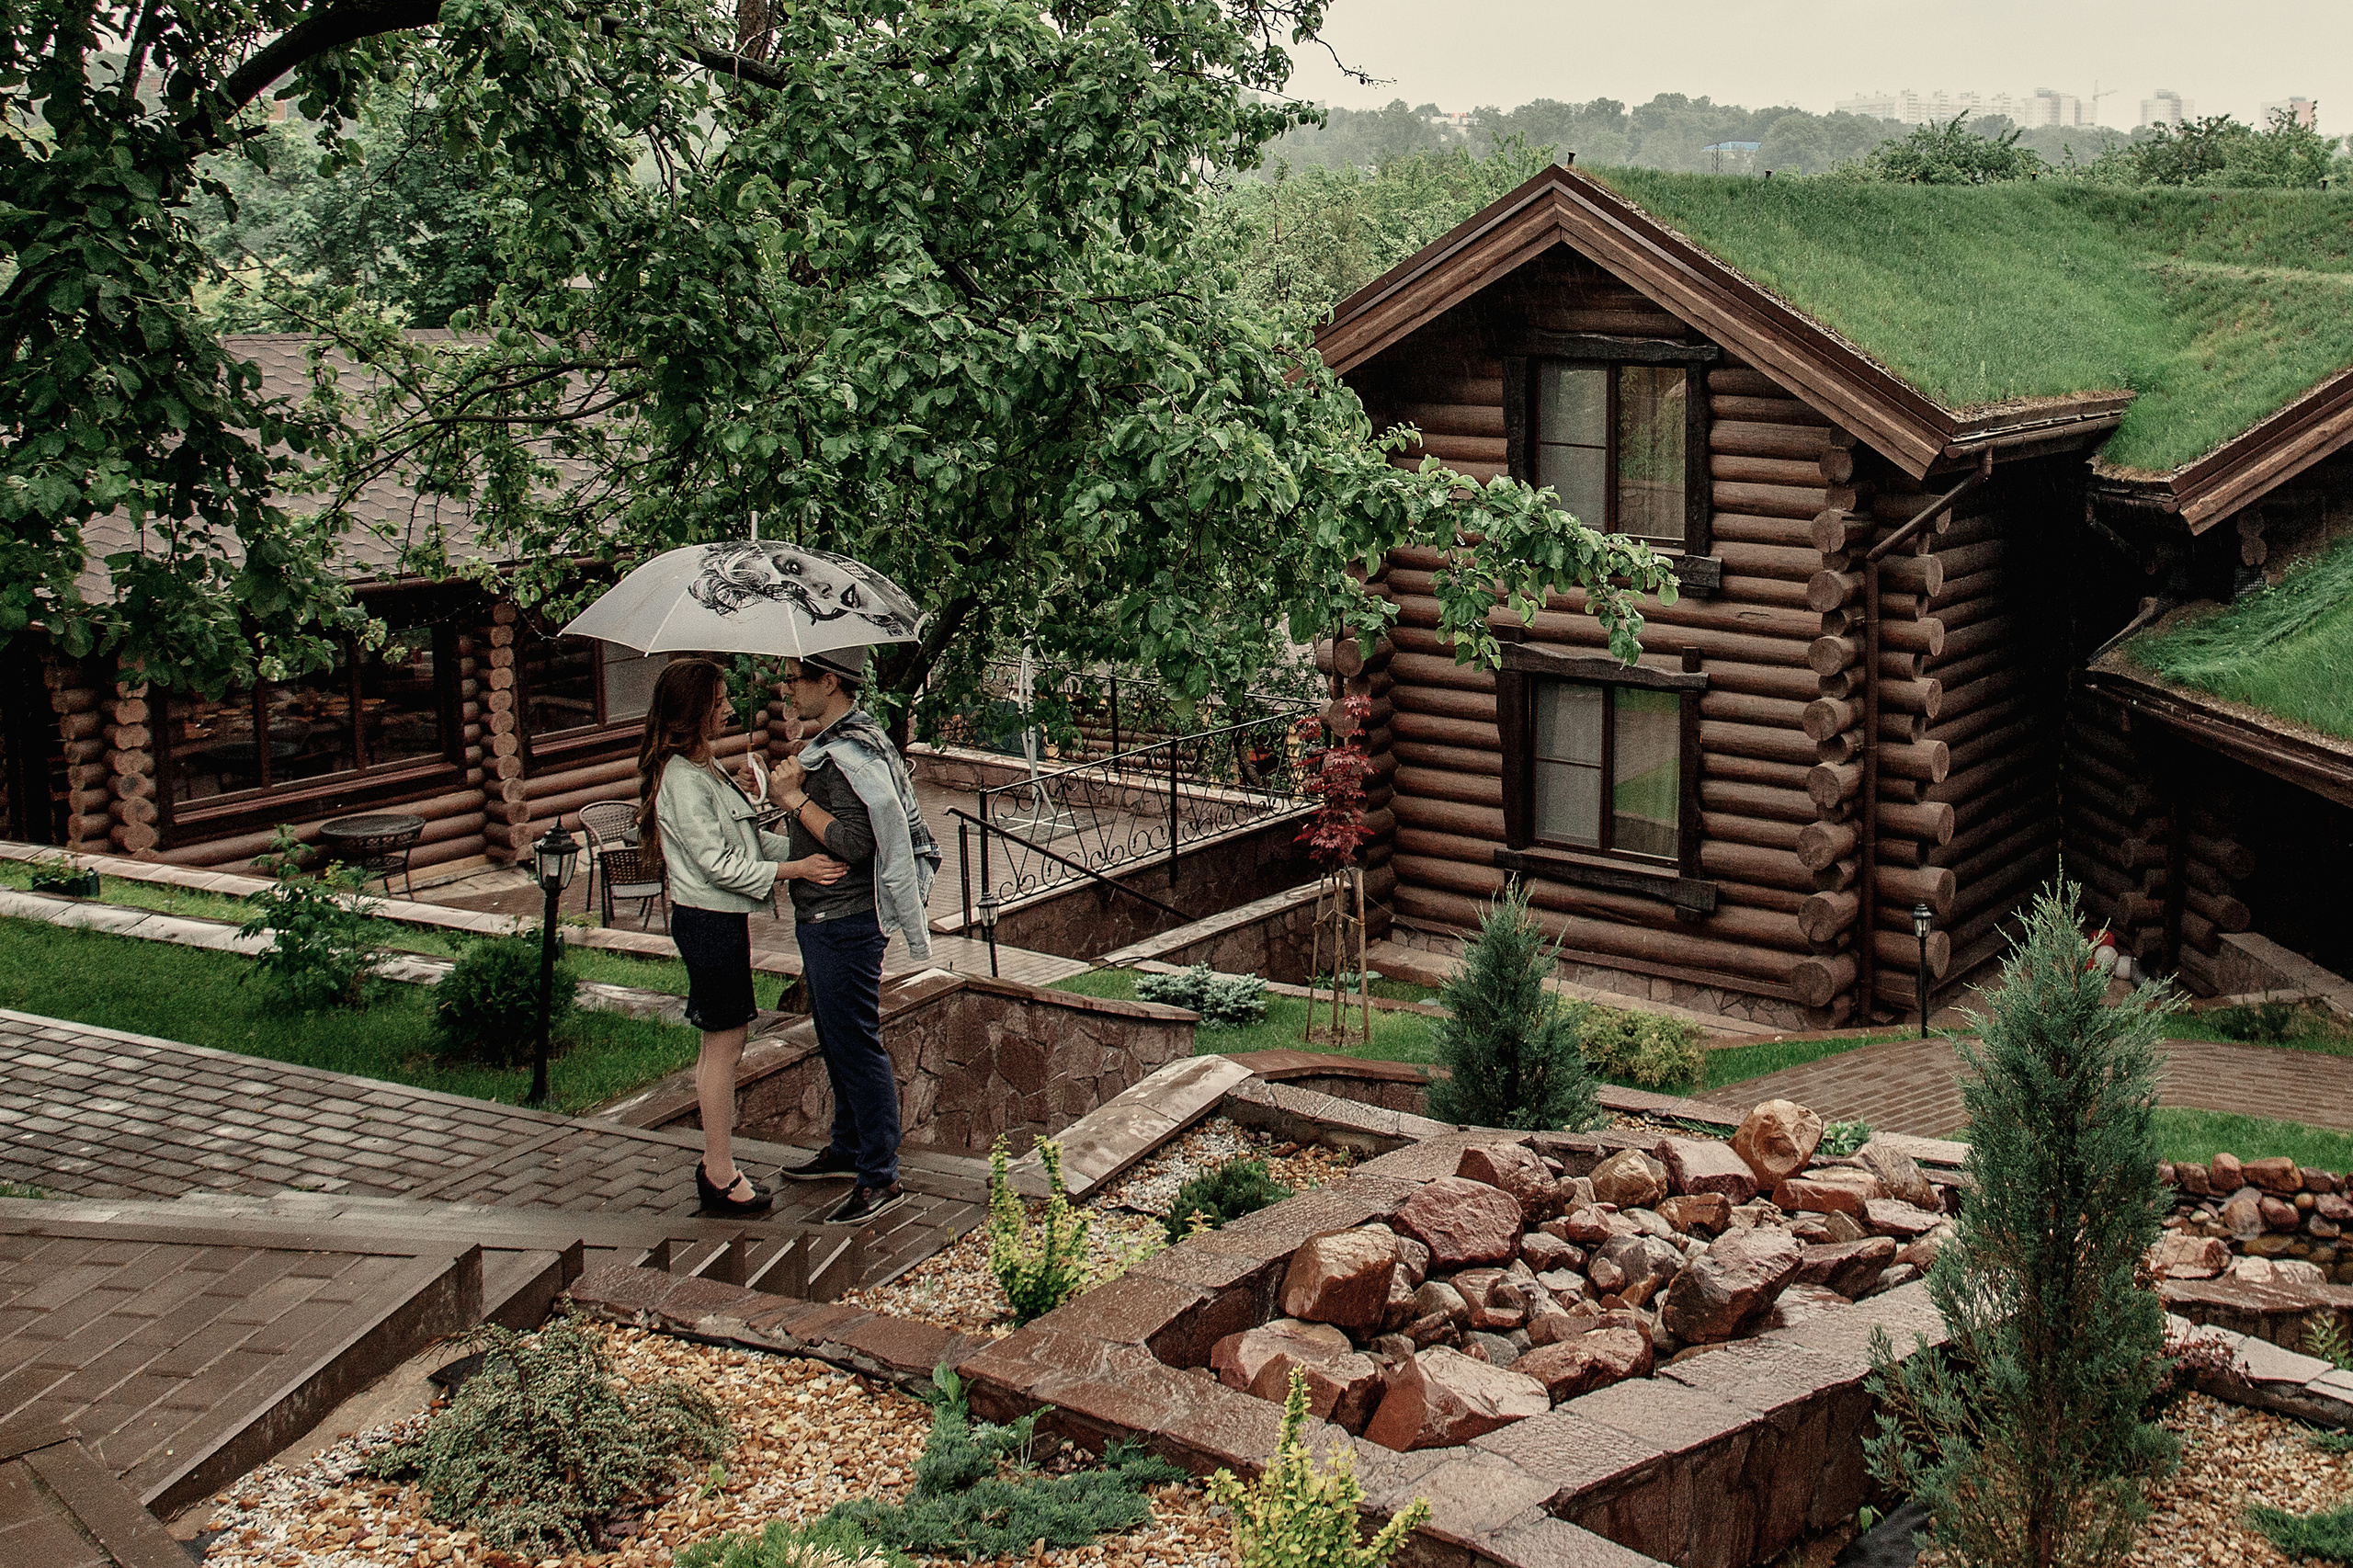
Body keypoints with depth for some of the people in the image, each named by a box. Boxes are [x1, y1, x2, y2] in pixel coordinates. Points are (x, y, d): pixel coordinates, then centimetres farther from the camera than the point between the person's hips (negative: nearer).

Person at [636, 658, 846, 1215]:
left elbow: (745, 838, 15)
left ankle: (716, 1165, 23)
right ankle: (721, 1176, 6)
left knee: (725, 1039, 14)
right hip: (707, 921, -10)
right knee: (724, 1043, -3)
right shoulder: (682, 779, -19)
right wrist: (793, 869, -21)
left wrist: (804, 849, 4)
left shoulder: (703, 768, 13)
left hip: (726, 918, 10)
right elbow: (717, 863, -21)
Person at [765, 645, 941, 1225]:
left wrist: (795, 799, -19)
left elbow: (855, 842, -28)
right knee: (836, 1042, 21)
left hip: (845, 923, -11)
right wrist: (797, 788, 2)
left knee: (856, 1046, -5)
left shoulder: (852, 753, -21)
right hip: (823, 918, 11)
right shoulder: (836, 741, 12)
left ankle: (879, 1177, 1)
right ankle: (848, 1149, 35)